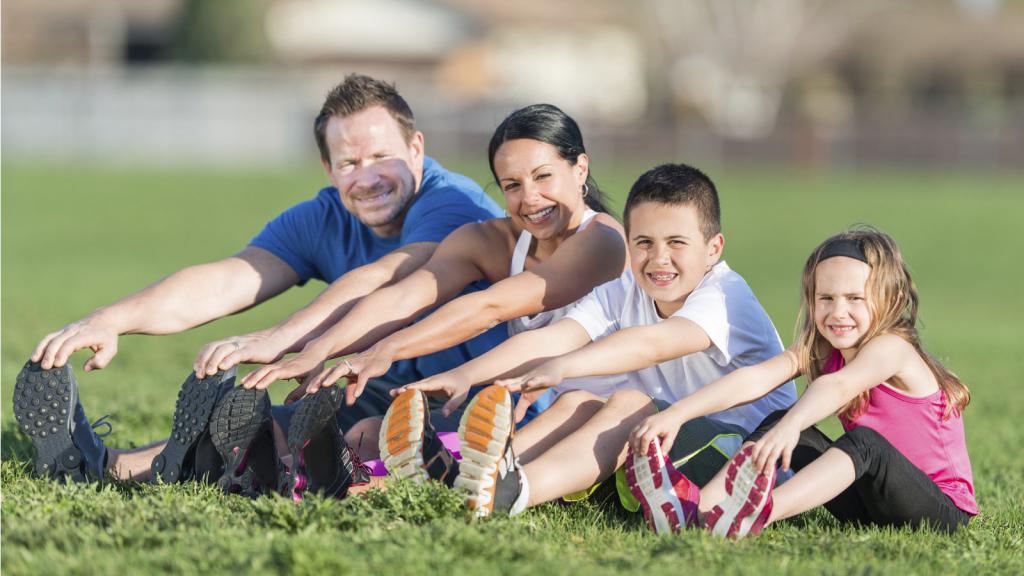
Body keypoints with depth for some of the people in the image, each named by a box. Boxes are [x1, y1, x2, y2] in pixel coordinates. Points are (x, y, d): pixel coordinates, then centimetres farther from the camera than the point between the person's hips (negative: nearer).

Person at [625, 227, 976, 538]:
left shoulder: (891, 349, -18)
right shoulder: (820, 352, 3)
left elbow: (837, 386, -39)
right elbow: (755, 379, -12)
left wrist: (789, 426, -59)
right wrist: (676, 415, -26)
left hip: (942, 511, -7)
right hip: (870, 506, 7)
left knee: (864, 441, -34)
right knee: (780, 421, -6)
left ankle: (763, 512, -57)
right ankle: (699, 505, -28)